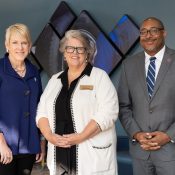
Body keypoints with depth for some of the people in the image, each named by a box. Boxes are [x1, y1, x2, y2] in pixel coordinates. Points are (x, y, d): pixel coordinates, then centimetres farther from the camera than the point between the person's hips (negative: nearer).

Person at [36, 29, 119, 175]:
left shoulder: (99, 76, -2)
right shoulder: (55, 80, 13)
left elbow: (107, 113, -13)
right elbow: (42, 112, 10)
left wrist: (80, 137, -19)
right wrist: (49, 136, -7)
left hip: (92, 154, -4)